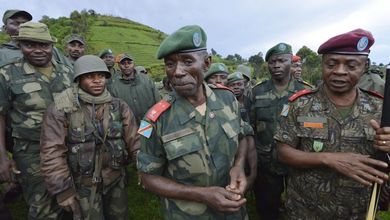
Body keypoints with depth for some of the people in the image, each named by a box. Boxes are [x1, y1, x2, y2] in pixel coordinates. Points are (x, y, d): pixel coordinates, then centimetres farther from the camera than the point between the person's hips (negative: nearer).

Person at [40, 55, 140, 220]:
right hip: (83, 185, -2)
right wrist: (62, 189, -11)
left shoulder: (119, 106, -4)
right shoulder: (60, 109, -12)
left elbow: (134, 141, -4)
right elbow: (52, 153, -12)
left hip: (117, 179, 3)